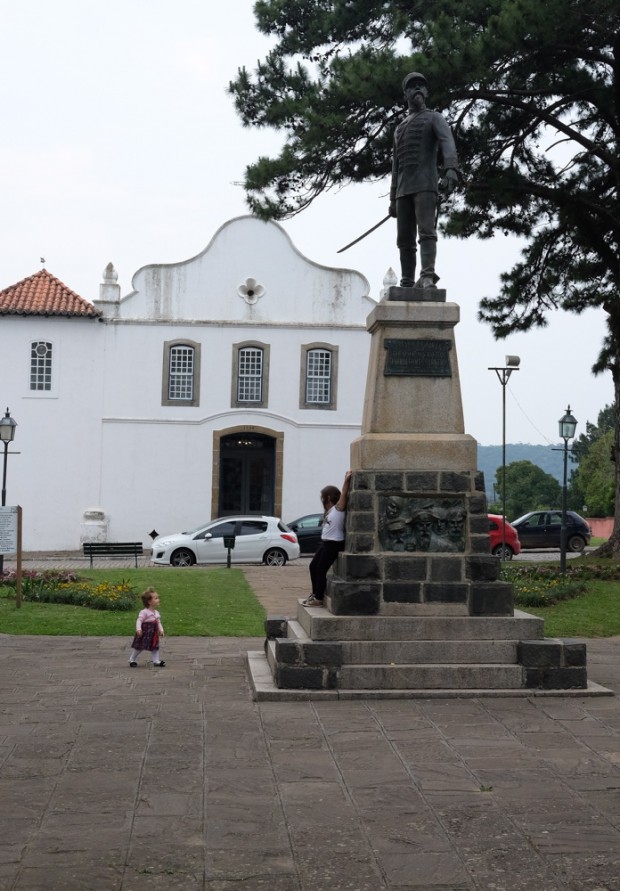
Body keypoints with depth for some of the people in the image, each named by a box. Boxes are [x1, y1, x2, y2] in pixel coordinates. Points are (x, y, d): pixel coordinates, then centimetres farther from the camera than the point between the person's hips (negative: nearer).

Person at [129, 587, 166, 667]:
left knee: (155, 647, 7)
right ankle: (132, 660, 17)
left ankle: (156, 661, 12)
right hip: (145, 634, -7)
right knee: (139, 647, 3)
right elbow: (139, 621, -22)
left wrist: (161, 630, 1)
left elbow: (159, 623, 14)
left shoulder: (156, 613, 8)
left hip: (153, 635, 7)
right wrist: (138, 629, -34)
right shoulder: (144, 612, -16)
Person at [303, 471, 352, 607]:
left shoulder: (338, 508, -10)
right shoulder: (330, 511, 16)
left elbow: (344, 494, -17)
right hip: (325, 543, 10)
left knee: (321, 570, -7)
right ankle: (315, 594, 26)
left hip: (334, 544, -10)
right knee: (313, 566, 14)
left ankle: (319, 599, 1)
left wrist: (347, 480, -20)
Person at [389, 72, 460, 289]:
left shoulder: (435, 118, 8)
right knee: (405, 239, 0)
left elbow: (448, 142, -13)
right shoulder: (400, 128, 29)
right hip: (403, 190, 6)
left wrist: (451, 168, -34)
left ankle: (428, 277, -35)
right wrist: (393, 200, 19)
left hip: (425, 186, -6)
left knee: (426, 231, -22)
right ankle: (407, 285, 1)